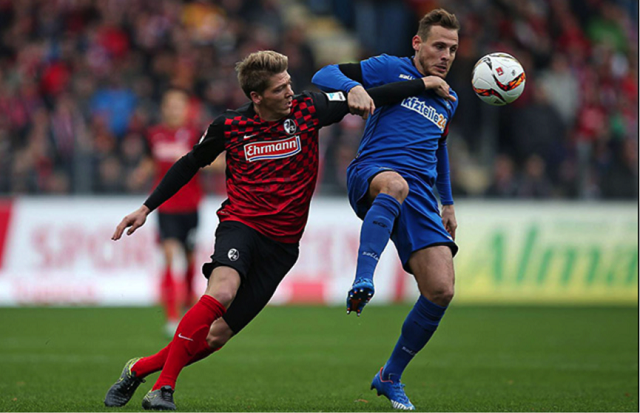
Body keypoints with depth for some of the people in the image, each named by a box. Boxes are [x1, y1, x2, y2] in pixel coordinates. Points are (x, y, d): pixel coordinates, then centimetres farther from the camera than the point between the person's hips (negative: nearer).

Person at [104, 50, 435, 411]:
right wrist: (146, 208, 12)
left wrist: (427, 84, -10)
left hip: (282, 243, 2)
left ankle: (138, 370, 13)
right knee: (222, 292, -33)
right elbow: (190, 165, 13)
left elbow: (370, 98, -1)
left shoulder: (307, 111, -3)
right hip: (241, 223, -2)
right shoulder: (229, 126, -3)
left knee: (218, 334, -5)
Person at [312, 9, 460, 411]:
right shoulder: (391, 69, 6)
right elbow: (324, 75, 0)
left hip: (420, 197, 5)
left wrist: (448, 203, 39)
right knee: (396, 184, -45)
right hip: (371, 175, -5)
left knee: (441, 290, -11)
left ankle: (390, 377, 8)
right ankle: (363, 282, -54)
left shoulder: (449, 100, 24)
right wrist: (354, 88, -22)